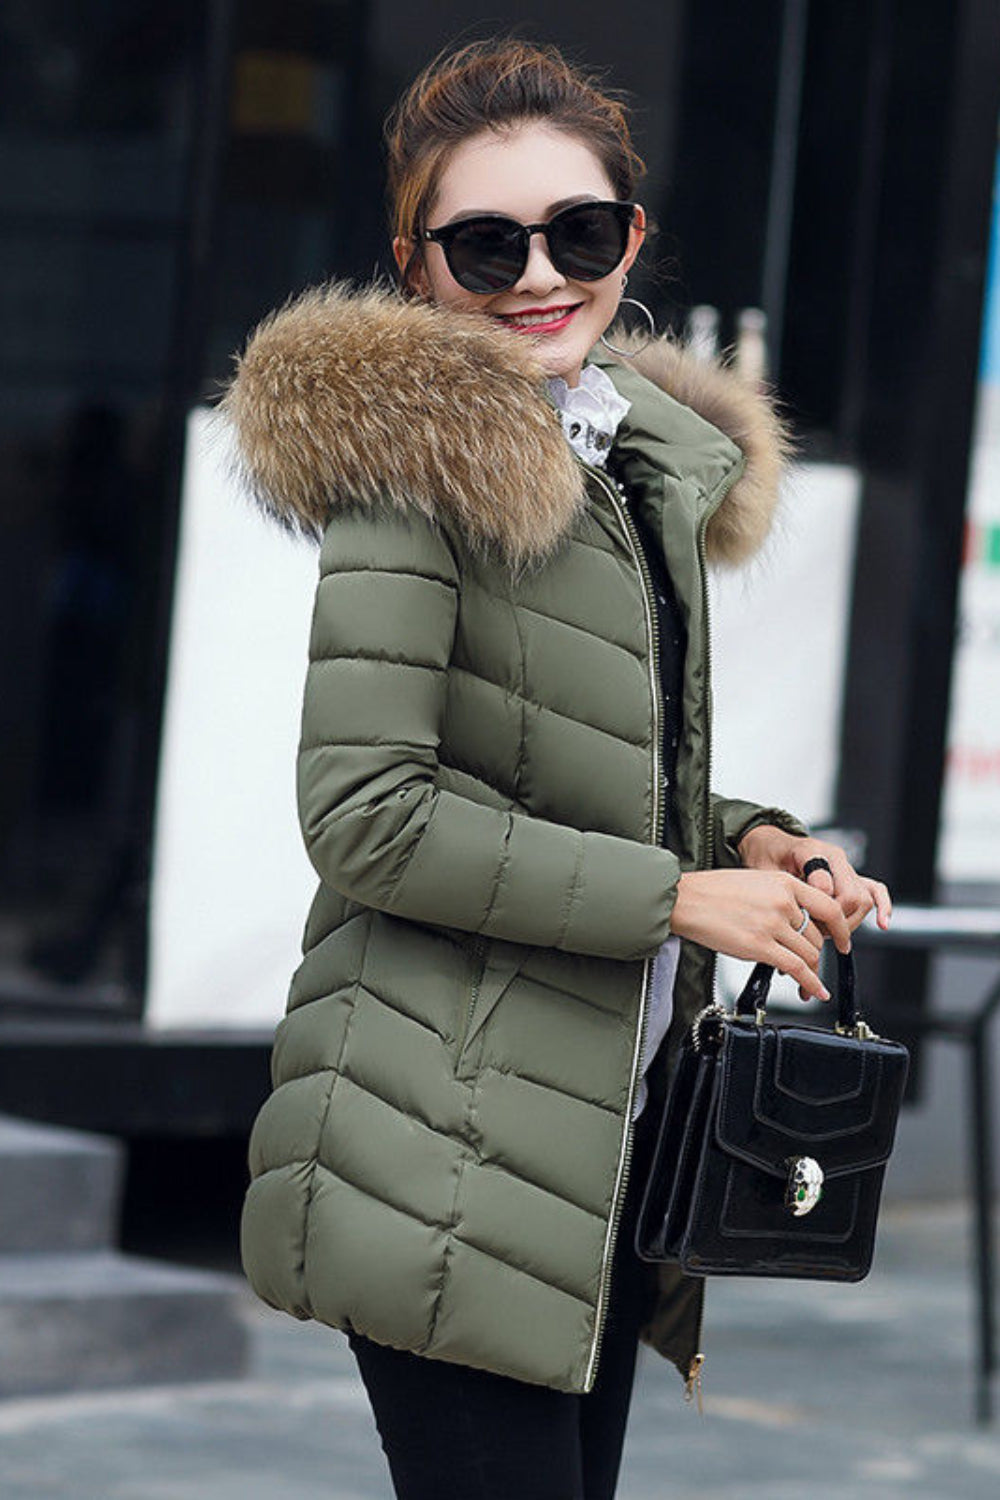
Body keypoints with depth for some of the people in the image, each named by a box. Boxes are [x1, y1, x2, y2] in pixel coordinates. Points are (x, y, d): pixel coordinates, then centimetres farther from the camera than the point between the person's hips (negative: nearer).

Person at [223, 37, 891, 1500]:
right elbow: (364, 815, -17)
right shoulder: (413, 456, -10)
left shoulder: (653, 466, 16)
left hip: (612, 1113, 8)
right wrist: (678, 894, -14)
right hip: (452, 1136, -8)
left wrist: (749, 842, 5)